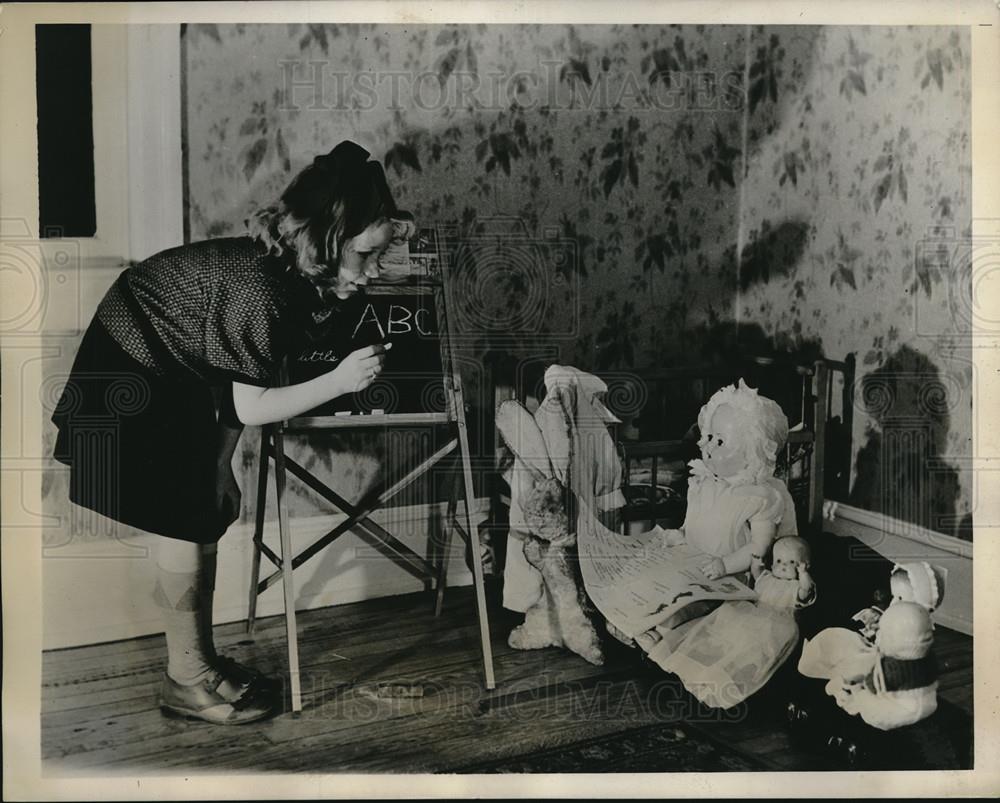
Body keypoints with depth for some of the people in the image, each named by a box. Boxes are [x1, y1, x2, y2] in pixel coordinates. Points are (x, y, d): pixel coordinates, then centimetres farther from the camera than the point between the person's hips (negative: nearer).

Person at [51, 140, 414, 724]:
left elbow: (235, 388, 2)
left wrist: (221, 467, 5)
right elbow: (249, 407, -26)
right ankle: (187, 680, 8)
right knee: (186, 524, -6)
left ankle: (202, 658, 22)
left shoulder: (294, 274, -7)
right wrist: (340, 381, -27)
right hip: (131, 375, -9)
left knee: (207, 516, 9)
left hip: (181, 376, 9)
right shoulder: (257, 288, -34)